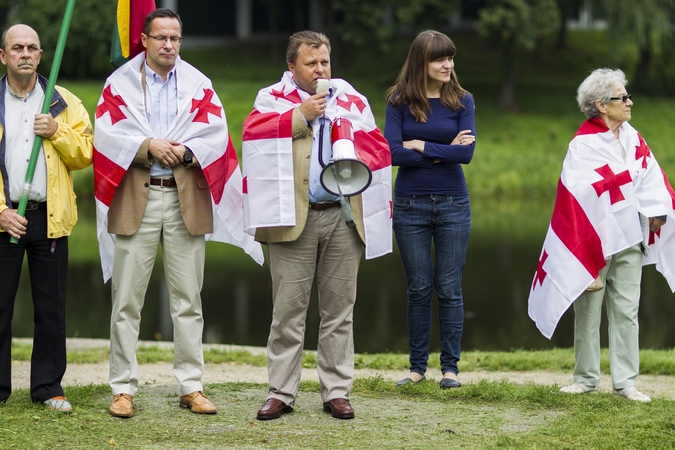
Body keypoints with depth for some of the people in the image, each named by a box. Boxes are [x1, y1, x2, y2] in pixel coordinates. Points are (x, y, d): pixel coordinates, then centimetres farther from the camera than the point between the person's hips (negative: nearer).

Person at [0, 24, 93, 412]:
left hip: (49, 218, 1)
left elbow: (86, 155, 4)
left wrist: (57, 132, -12)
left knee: (52, 308, 5)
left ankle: (48, 386, 14)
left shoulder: (64, 103, 8)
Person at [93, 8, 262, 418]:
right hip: (134, 199, -1)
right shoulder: (120, 83, 7)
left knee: (188, 299, 4)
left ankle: (191, 387, 9)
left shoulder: (199, 85, 11)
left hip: (186, 198, 2)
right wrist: (148, 147, -16)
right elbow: (106, 134, -4)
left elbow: (216, 135, 1)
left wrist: (184, 151, -15)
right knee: (127, 300, -1)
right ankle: (123, 389, 4)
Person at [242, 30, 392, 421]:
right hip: (293, 218, -3)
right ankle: (281, 393, 4)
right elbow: (255, 133, -12)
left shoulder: (352, 101, 15)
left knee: (339, 309, 6)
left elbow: (377, 147, 12)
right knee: (289, 308, -2)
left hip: (344, 218, 3)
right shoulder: (274, 99, 5)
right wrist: (301, 116, -15)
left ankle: (337, 392, 12)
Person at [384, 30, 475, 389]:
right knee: (418, 289, 6)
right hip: (410, 206, 0)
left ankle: (450, 366, 9)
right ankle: (417, 366, 14)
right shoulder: (399, 102, -1)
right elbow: (393, 153, -13)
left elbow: (466, 153, -11)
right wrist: (442, 152, -13)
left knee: (449, 288, 2)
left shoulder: (462, 101, 1)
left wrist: (420, 147, -12)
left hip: (452, 204, 0)